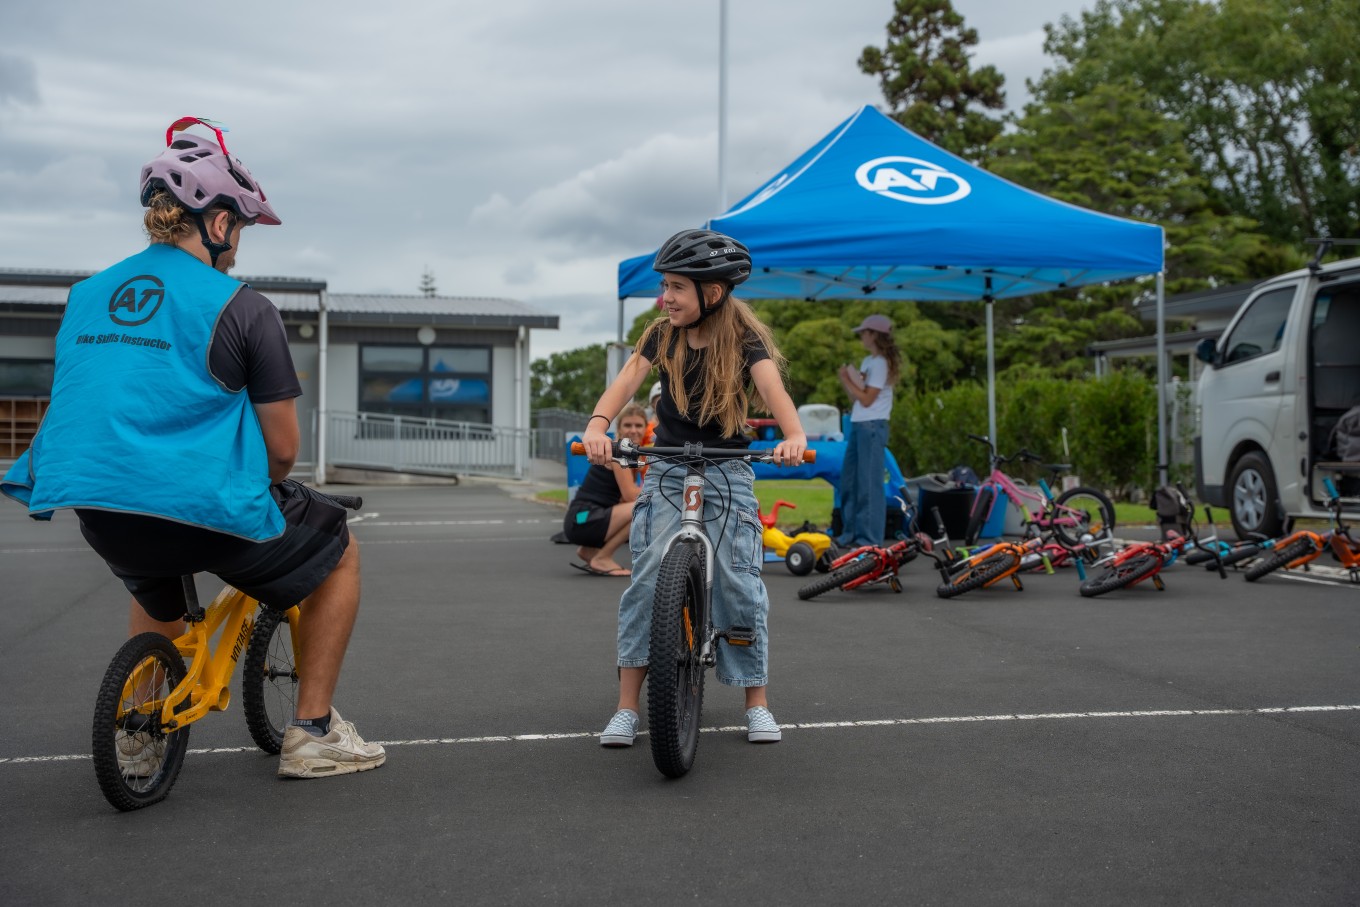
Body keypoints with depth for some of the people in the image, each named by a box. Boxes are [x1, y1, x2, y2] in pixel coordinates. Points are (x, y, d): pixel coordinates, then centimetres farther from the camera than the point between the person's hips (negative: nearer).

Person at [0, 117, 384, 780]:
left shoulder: (86, 295, 12)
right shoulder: (238, 305, -6)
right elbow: (282, 445, -5)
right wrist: (263, 487, 18)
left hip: (97, 513, 6)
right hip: (208, 511, -6)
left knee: (157, 588, 40)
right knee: (340, 553, 20)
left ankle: (135, 734, 32)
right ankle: (312, 733, 17)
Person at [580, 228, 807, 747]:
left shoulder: (744, 338, -7)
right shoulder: (662, 334, 0)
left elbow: (772, 387, -25)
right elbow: (627, 380, -15)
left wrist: (794, 434, -45)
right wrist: (598, 424, -36)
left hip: (727, 471, -1)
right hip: (667, 471, 1)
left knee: (739, 582, -6)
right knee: (648, 578, -11)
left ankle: (757, 703, 11)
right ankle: (627, 708, -6)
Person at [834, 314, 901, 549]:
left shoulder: (881, 363, -10)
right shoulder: (868, 362, 16)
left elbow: (866, 399, -14)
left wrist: (846, 380, -7)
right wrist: (846, 379, 1)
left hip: (872, 427, -9)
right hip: (859, 425, 9)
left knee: (868, 483, -6)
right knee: (849, 480, 11)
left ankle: (869, 538, -3)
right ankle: (851, 533, 18)